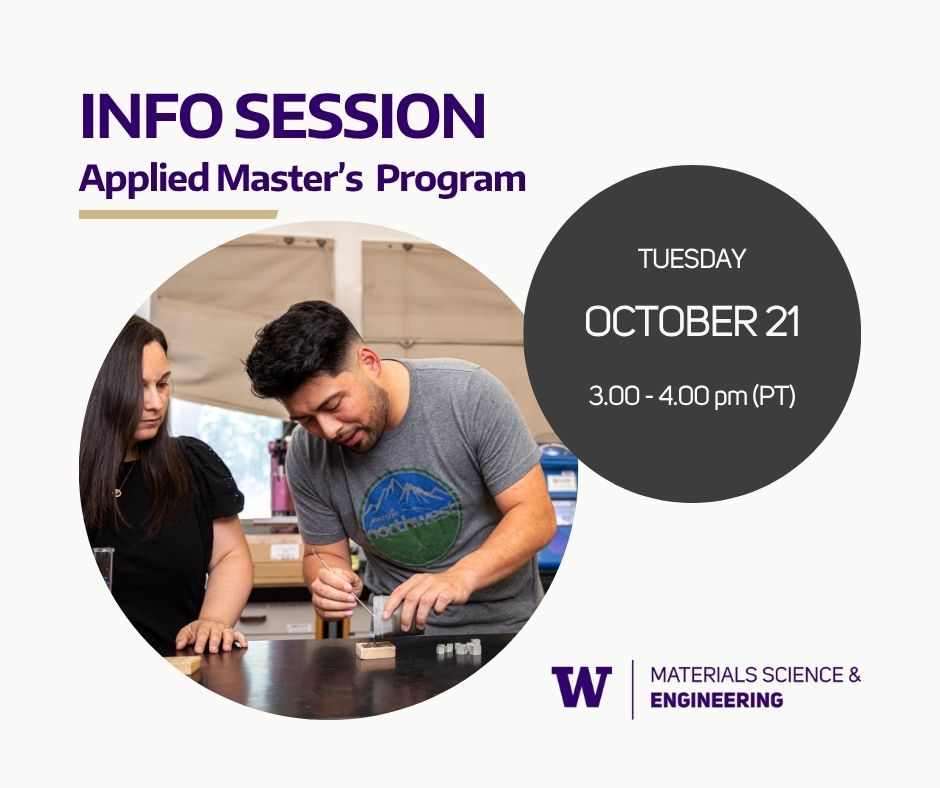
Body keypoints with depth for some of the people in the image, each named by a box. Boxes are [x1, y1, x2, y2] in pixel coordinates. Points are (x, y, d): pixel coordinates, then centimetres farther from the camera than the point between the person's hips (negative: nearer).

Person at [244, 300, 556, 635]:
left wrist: (461, 577, -30)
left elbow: (535, 516, -14)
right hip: (394, 635, 4)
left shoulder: (470, 393, -15)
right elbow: (324, 553, 6)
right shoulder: (306, 455, -7)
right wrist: (326, 584, -18)